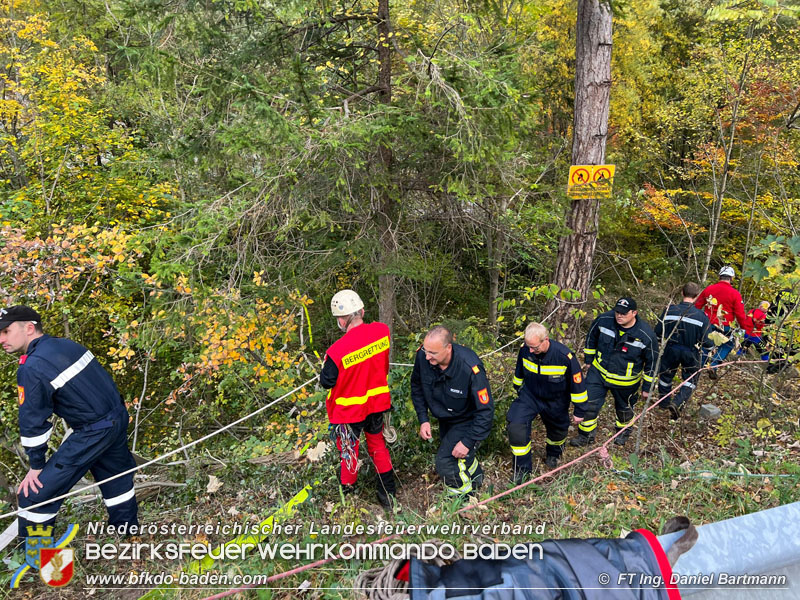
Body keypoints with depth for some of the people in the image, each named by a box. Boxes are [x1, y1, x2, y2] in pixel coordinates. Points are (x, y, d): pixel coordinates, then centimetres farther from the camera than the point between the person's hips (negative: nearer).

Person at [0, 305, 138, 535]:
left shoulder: (31, 368, -18)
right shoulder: (65, 344, 6)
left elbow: (33, 422, -14)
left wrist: (36, 466, -2)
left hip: (93, 433, -9)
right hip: (119, 419, 9)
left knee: (34, 495, 2)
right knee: (115, 477, 28)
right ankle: (127, 532, 46)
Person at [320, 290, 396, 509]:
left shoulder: (337, 351, -32)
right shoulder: (382, 330, -18)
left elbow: (326, 382, -15)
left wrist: (325, 364, 2)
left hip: (348, 410, -4)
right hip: (377, 402, 4)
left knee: (348, 450, 19)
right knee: (378, 444, 25)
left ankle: (347, 490, 46)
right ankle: (388, 494, 36)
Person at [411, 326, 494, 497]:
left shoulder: (470, 368, -38)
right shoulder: (422, 356, -24)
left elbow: (485, 410, -27)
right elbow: (417, 387, -2)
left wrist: (468, 442, -26)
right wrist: (423, 419, -7)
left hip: (468, 420, -6)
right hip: (445, 419, 6)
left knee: (445, 464, -15)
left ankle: (464, 499, 14)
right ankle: (476, 477, 58)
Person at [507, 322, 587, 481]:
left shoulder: (564, 356, -31)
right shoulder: (525, 349, -22)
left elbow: (577, 384, -16)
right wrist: (518, 389, 17)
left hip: (555, 402, -1)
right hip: (529, 395, 1)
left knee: (558, 430, 21)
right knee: (515, 424, -19)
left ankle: (553, 453, 60)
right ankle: (522, 467, 2)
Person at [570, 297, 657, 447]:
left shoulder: (646, 335, -24)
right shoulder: (604, 320, -19)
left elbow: (651, 363, -9)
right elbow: (591, 337, 3)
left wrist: (647, 387, -2)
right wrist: (589, 359, 10)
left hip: (625, 382, -1)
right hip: (599, 372, 2)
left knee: (624, 409, 22)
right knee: (588, 402, -1)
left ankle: (624, 431, 53)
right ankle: (586, 435, 22)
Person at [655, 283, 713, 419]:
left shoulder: (669, 311, -12)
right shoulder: (701, 316, -17)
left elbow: (658, 332, -4)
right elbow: (706, 341, -12)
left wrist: (662, 342, 17)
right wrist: (711, 348, 10)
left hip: (671, 350, 2)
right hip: (691, 353, -1)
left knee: (666, 376, 23)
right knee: (690, 381, 16)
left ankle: (664, 403, 39)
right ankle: (677, 403, -5)